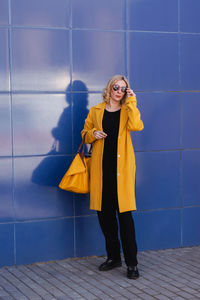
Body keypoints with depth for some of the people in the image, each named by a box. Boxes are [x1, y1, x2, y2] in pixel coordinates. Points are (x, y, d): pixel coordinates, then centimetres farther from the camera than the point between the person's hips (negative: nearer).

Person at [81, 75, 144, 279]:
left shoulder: (127, 110, 7)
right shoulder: (95, 111, 12)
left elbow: (137, 126, -14)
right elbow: (85, 134, 17)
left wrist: (131, 101, -9)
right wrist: (93, 134, -4)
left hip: (121, 168, -3)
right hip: (101, 168, 3)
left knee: (124, 213, -7)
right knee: (104, 213, 7)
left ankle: (131, 263, 0)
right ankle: (113, 257, 23)